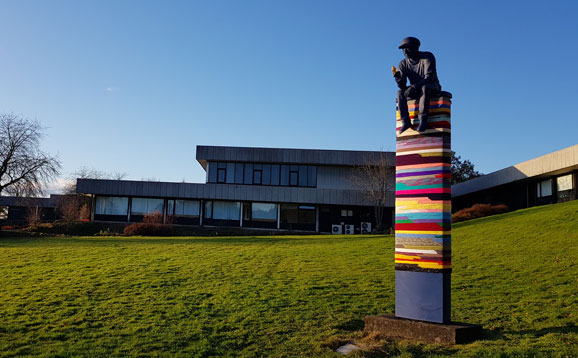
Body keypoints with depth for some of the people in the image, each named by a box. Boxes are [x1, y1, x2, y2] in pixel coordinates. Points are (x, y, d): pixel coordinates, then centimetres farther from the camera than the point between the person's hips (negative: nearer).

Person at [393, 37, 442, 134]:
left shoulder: (428, 57, -15)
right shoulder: (403, 64, -3)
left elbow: (429, 77, -25)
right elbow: (402, 86, -10)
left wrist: (415, 86, -38)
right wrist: (397, 76, -30)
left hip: (432, 88, -4)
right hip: (416, 90, 4)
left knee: (425, 88, -38)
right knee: (400, 93, -23)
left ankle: (423, 119, -43)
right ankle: (406, 121, -32)